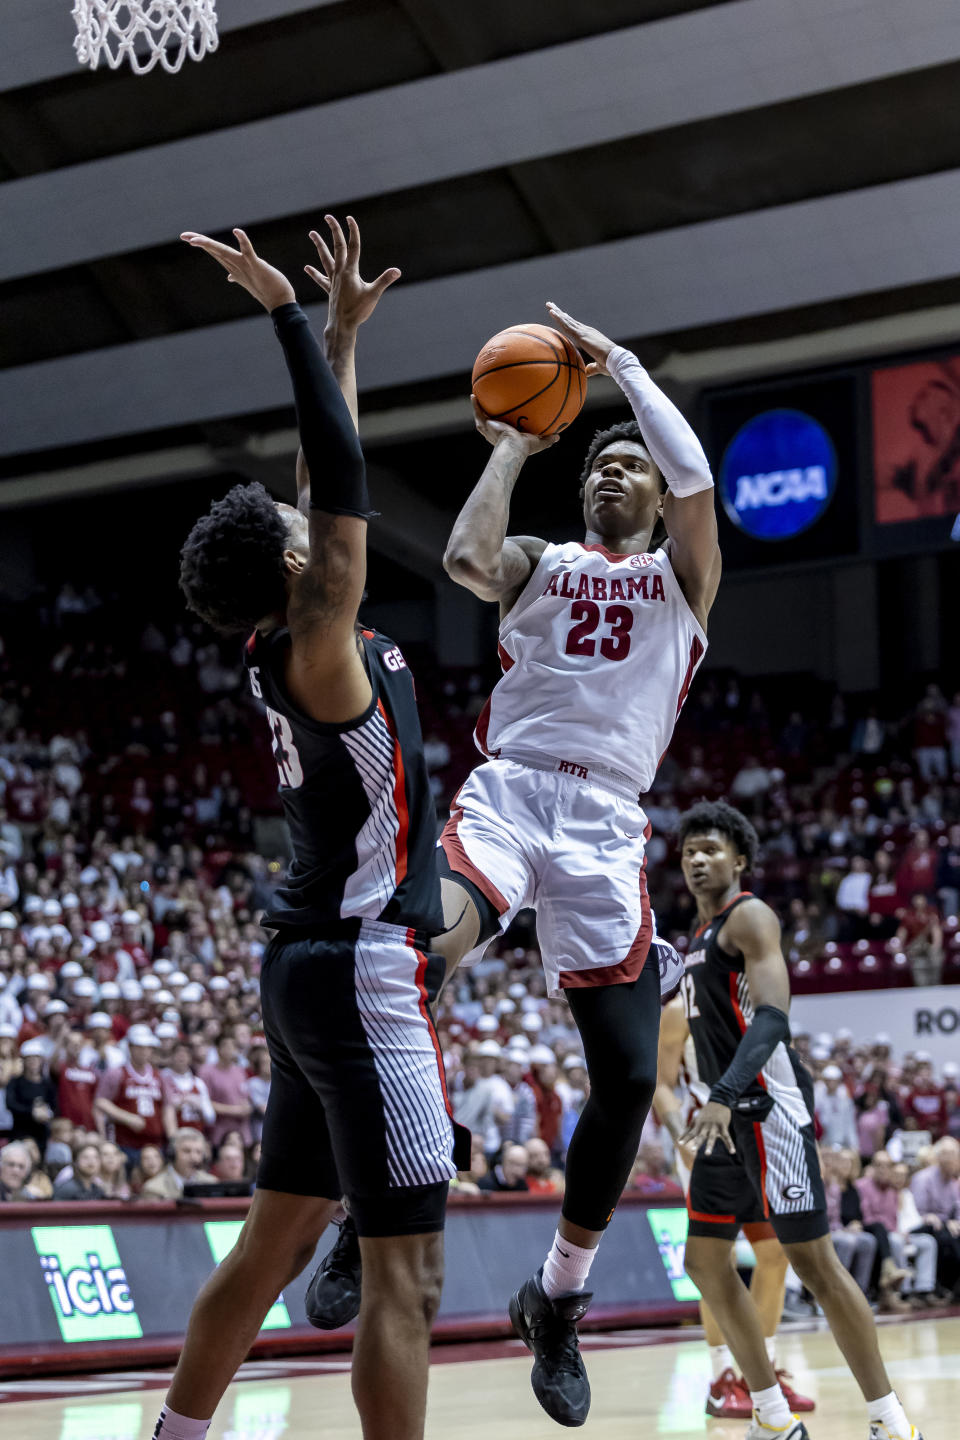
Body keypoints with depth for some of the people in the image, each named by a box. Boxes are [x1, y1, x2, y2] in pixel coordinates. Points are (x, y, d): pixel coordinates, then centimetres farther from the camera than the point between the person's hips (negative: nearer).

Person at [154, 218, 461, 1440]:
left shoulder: (288, 653, 9)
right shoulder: (318, 648, -14)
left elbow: (325, 485, 19)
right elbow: (342, 482, -19)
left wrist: (344, 330, 22)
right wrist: (287, 316, -15)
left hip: (316, 969, 10)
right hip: (365, 974, -10)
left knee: (272, 1244, 16)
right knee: (404, 1272, -9)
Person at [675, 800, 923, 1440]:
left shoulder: (750, 917, -9)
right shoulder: (701, 936, 19)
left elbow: (772, 1017, -23)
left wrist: (724, 1096, -35)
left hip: (770, 1109, -10)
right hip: (729, 1114, 10)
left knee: (814, 1262, -8)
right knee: (706, 1262, 6)